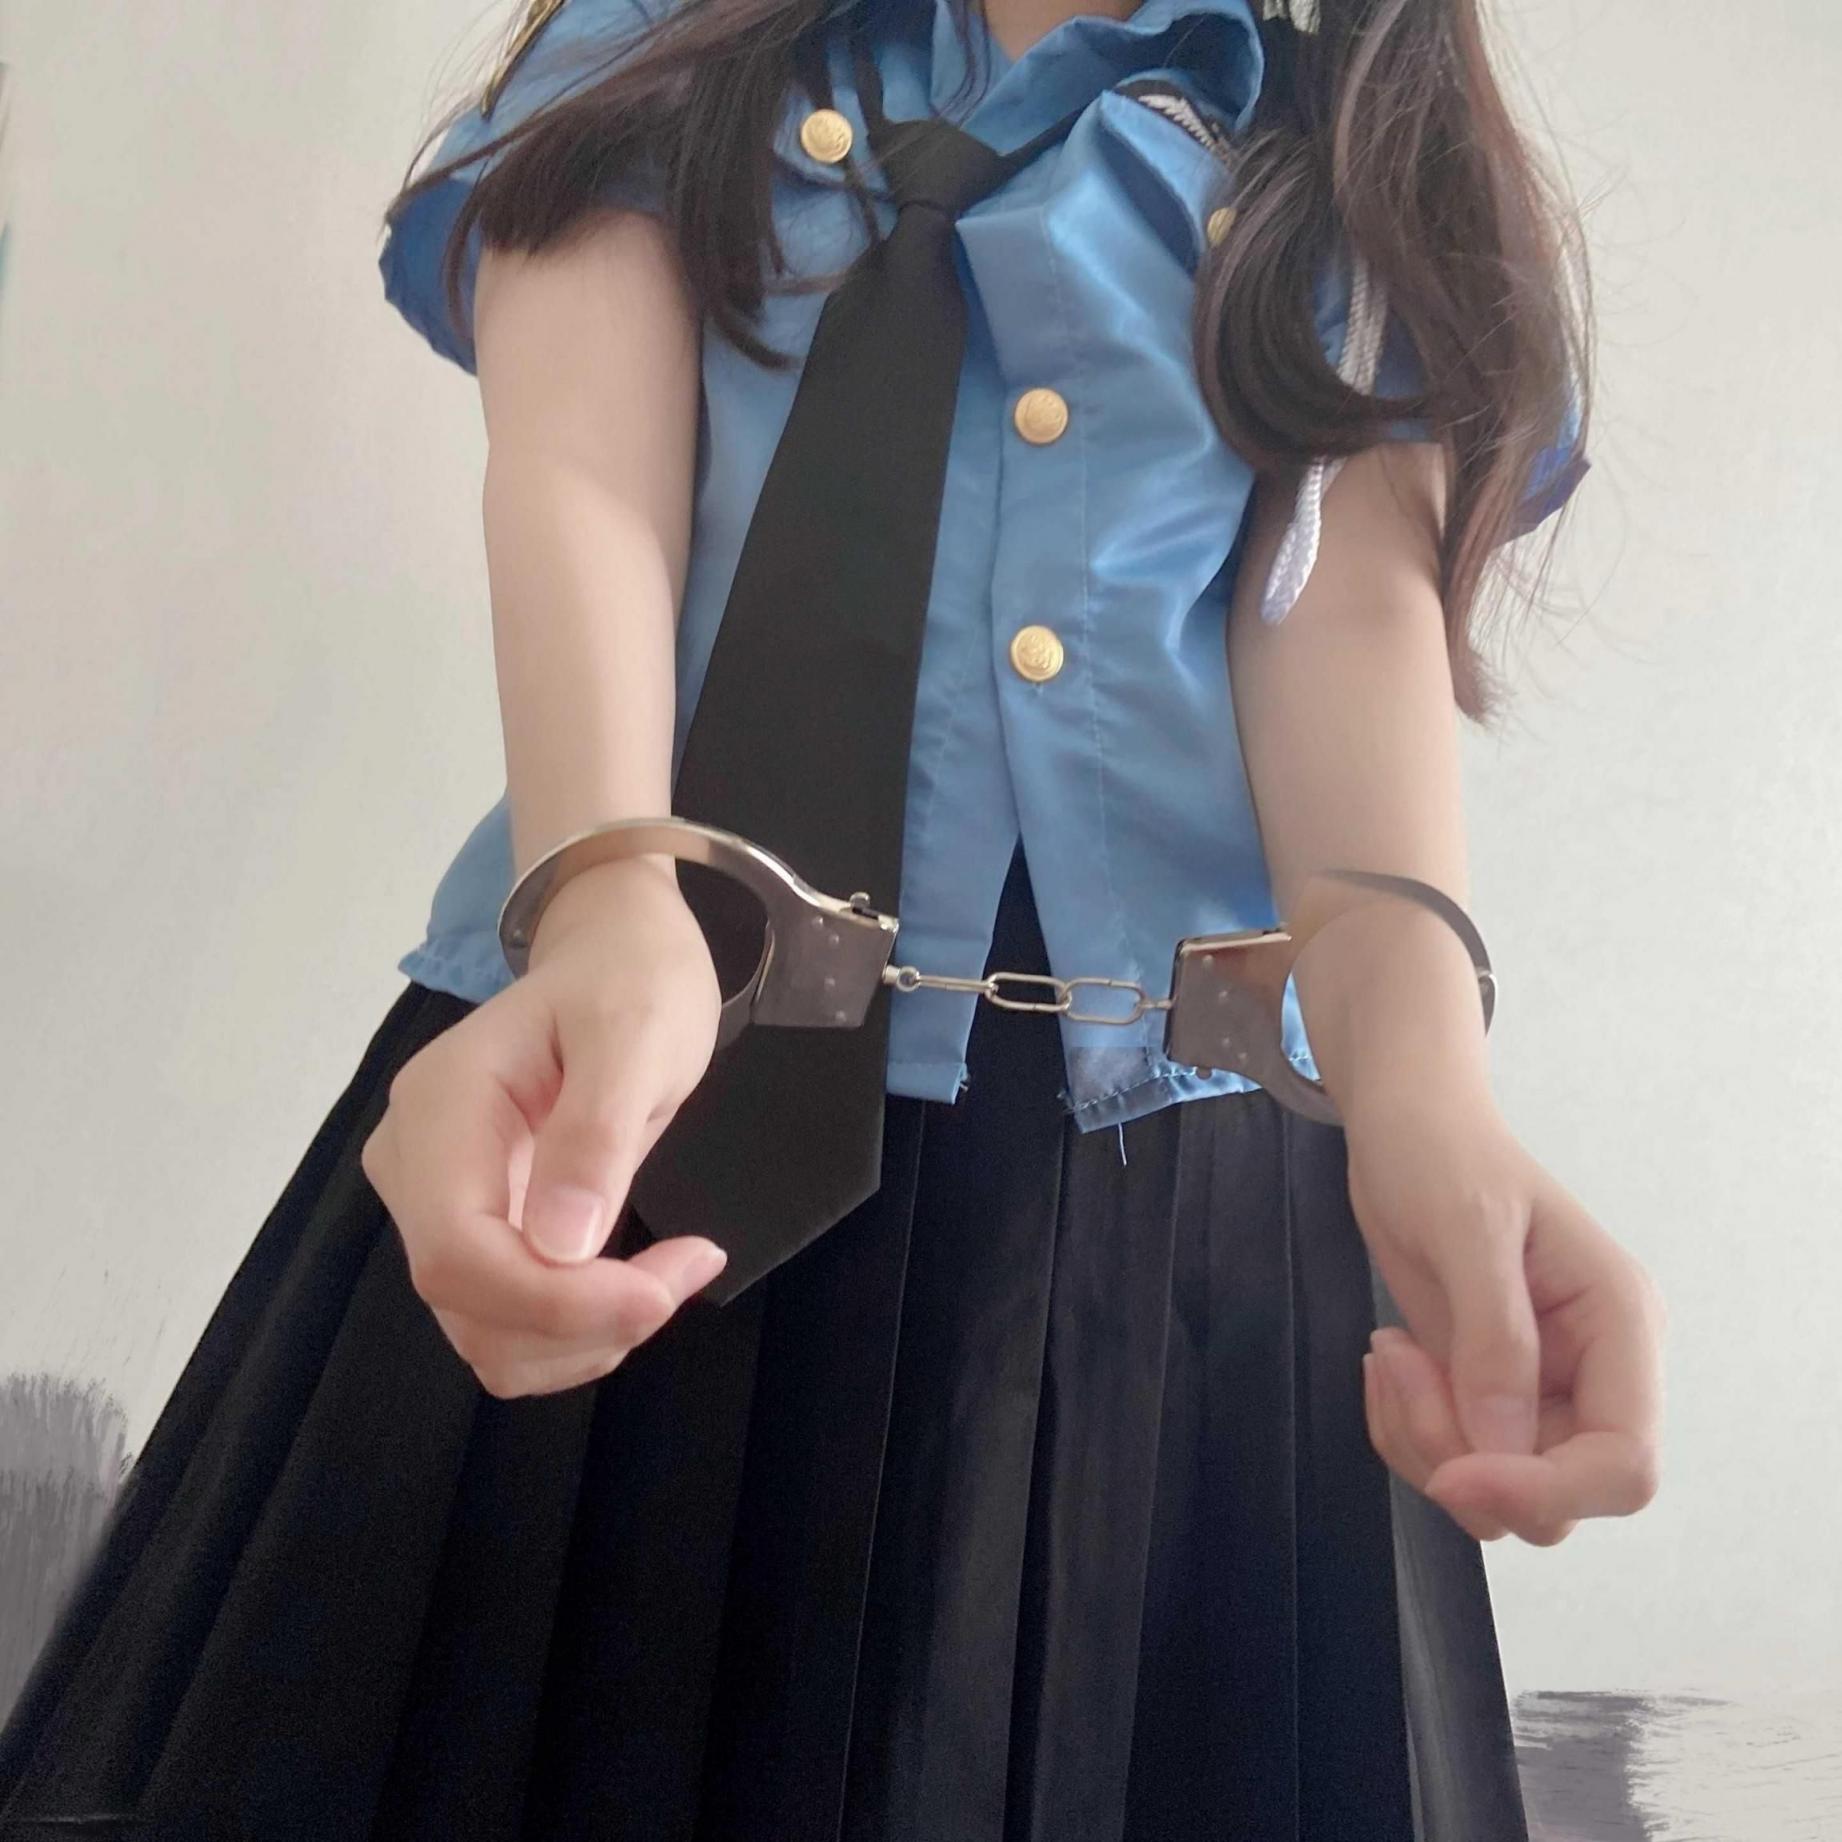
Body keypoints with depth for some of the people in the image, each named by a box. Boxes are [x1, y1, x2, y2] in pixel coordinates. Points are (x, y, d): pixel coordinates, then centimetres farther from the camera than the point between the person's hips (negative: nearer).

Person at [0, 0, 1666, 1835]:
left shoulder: (1352, 160, 16)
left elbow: (1356, 597, -1)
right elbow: (576, 476, -5)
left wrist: (1415, 1064, -23)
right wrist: (613, 911, -27)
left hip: (1166, 1158, 2)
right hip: (633, 1062, 0)